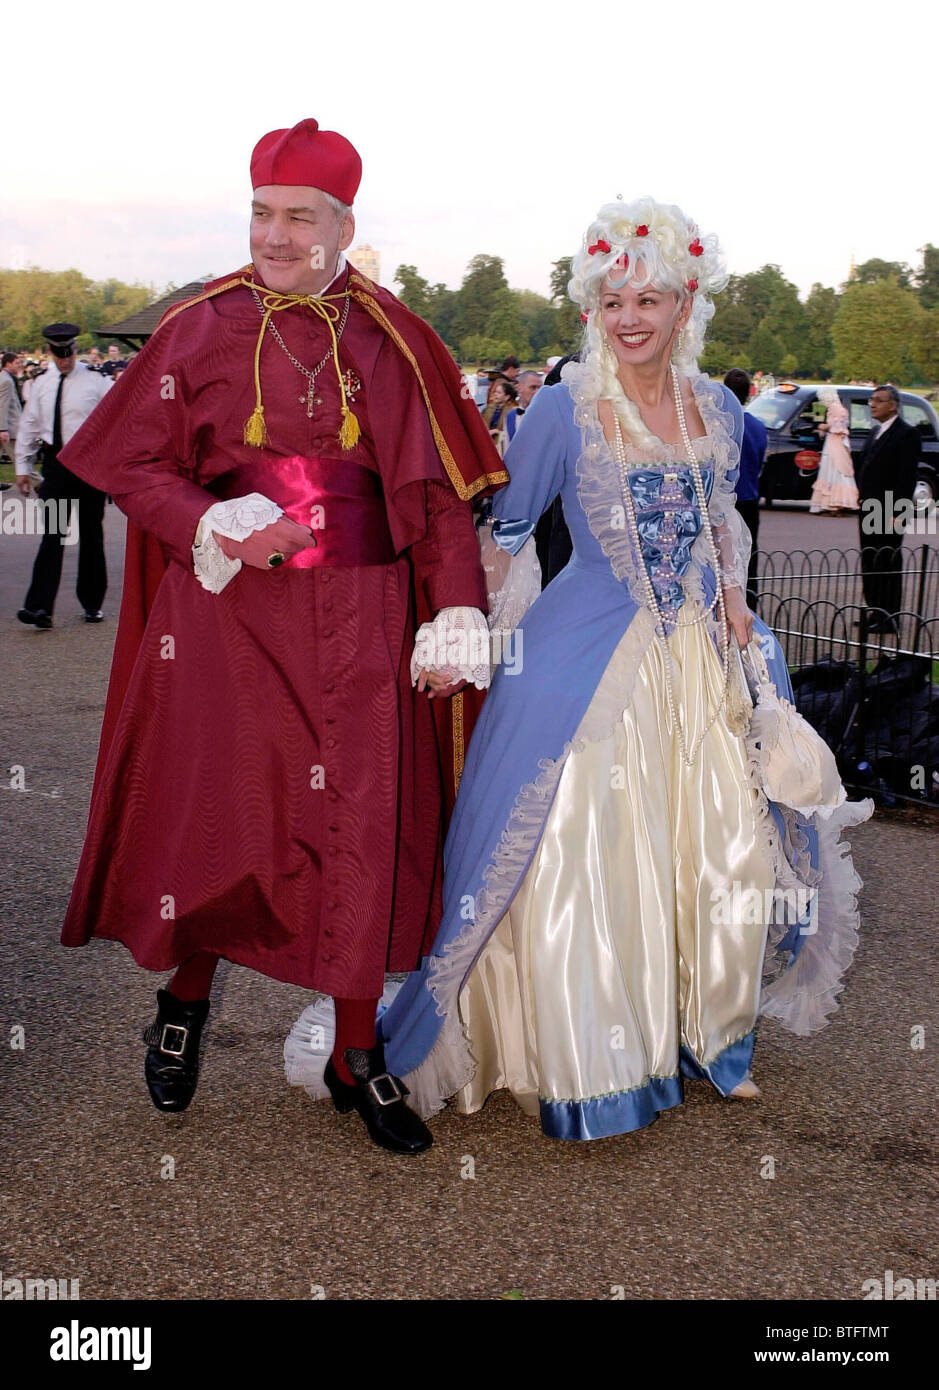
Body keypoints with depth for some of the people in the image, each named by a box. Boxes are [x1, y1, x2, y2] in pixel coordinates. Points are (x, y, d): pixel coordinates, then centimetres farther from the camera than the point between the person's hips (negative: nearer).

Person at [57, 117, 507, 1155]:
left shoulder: (393, 343, 4)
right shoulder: (199, 330, 3)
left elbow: (440, 492, 3)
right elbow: (134, 464, 4)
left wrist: (453, 615, -6)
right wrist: (214, 530, -14)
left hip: (357, 621, 1)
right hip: (224, 612, 0)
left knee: (361, 826, 3)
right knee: (214, 809, 6)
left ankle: (356, 1056, 19)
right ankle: (185, 994, 35)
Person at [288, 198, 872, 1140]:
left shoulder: (717, 410, 5)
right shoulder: (564, 408, -9)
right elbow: (504, 529, -3)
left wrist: (733, 600, 6)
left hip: (701, 658, 5)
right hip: (591, 661, -5)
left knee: (717, 846, 12)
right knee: (579, 859, -4)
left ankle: (704, 1029, 33)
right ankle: (581, 1066, 14)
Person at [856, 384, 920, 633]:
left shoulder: (906, 434, -10)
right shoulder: (876, 432, 16)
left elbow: (907, 477, -15)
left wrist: (897, 513, -19)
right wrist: (861, 494, 10)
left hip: (889, 511, -9)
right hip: (869, 509, 9)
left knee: (888, 565, -4)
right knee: (870, 563, 12)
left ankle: (888, 619, 0)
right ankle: (875, 614, 21)